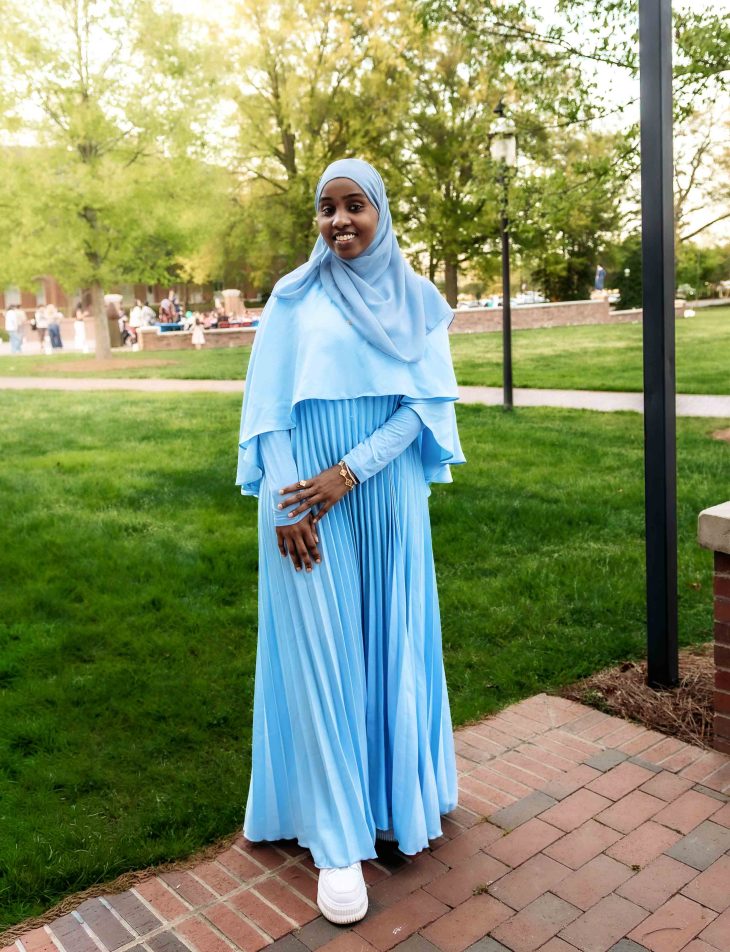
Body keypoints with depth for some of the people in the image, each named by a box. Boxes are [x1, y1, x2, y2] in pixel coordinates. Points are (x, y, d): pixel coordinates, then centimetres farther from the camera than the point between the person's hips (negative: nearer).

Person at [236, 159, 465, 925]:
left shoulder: (416, 299, 6)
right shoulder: (293, 297, 3)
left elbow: (429, 401, -3)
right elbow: (268, 407, -2)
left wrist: (350, 472, -14)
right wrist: (285, 504, -12)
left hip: (387, 500, 2)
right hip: (306, 503, -1)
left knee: (391, 647, 10)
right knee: (319, 655, 1)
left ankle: (393, 795, 31)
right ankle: (337, 840, 11)